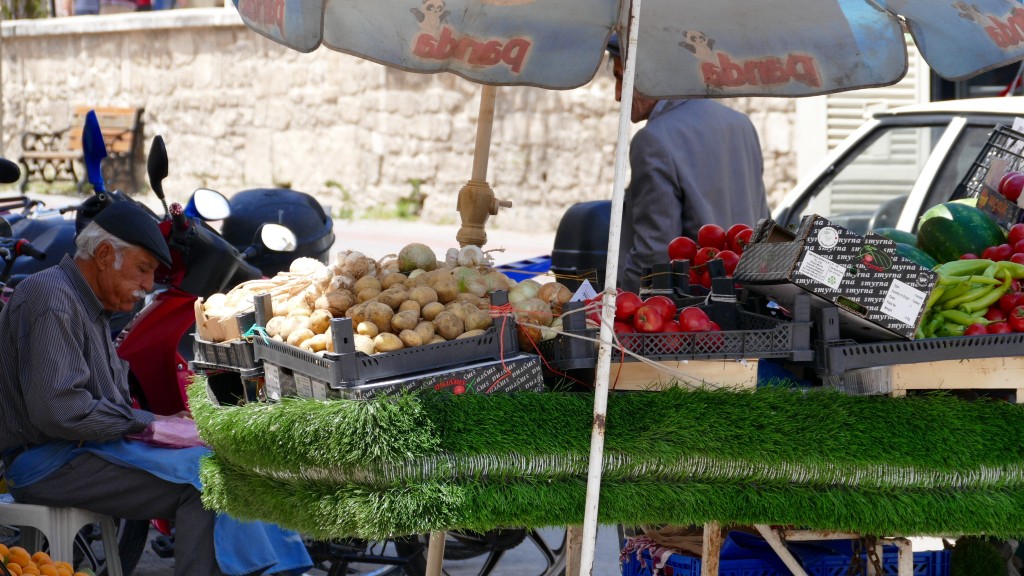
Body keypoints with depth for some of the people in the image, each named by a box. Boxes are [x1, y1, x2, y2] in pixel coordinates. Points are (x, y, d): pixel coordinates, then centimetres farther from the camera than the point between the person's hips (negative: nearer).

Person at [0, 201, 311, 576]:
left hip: (86, 445, 10)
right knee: (202, 475, -23)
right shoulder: (52, 300, -14)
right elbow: (57, 410, -24)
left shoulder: (88, 305, 19)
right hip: (48, 461, -10)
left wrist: (162, 422, 1)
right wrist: (148, 428, -16)